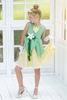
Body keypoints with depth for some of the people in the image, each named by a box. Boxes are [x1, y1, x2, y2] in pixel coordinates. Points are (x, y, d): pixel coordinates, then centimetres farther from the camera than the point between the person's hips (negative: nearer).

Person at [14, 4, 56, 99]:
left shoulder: (43, 28, -4)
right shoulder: (28, 24, -5)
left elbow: (42, 39, 9)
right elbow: (23, 36, -1)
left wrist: (48, 38, -11)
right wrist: (21, 49, -1)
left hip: (37, 50, -1)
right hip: (27, 50, 1)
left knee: (37, 70, 8)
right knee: (17, 69, 0)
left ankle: (36, 89, 27)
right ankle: (22, 88, 20)